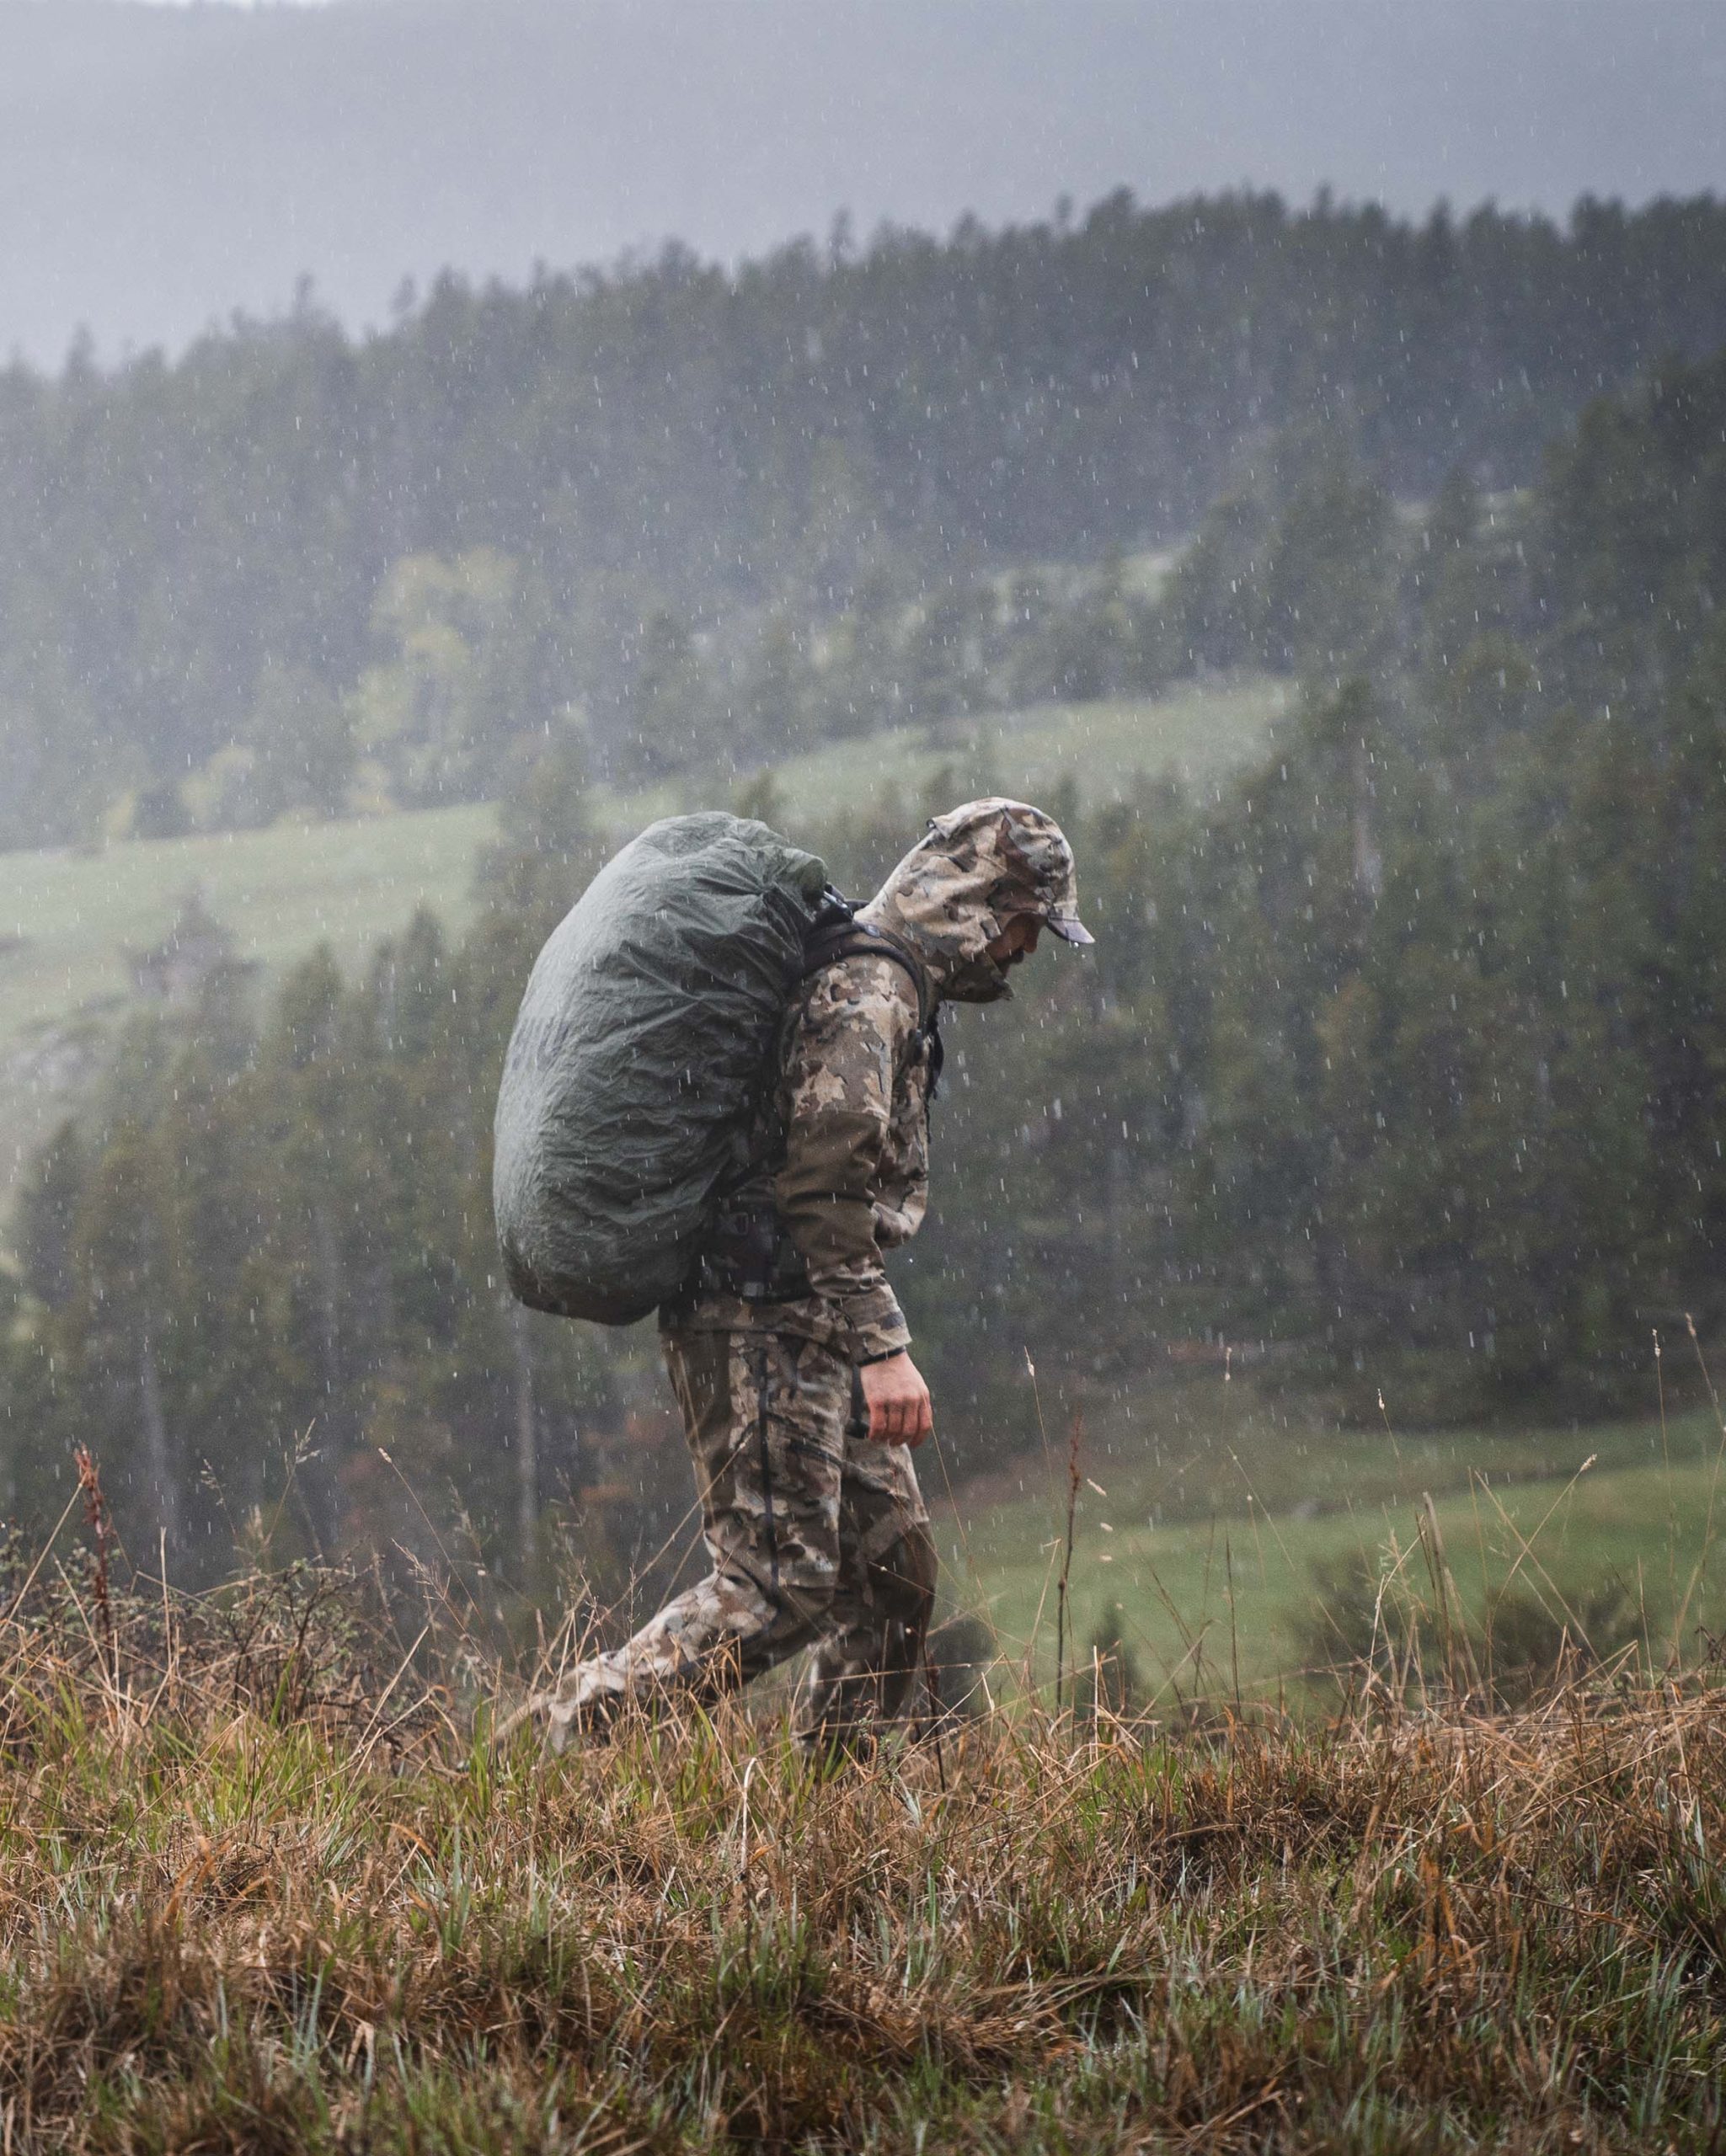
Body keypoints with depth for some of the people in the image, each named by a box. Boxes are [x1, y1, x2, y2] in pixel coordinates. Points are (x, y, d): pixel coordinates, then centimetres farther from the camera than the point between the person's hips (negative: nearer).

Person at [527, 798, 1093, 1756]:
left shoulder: (886, 986, 19)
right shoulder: (869, 992, -15)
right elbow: (828, 1182, -24)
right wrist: (882, 1347, -26)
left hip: (807, 1328, 11)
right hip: (761, 1325, -11)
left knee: (894, 1568, 9)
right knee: (780, 1583, -12)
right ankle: (571, 1730, -7)